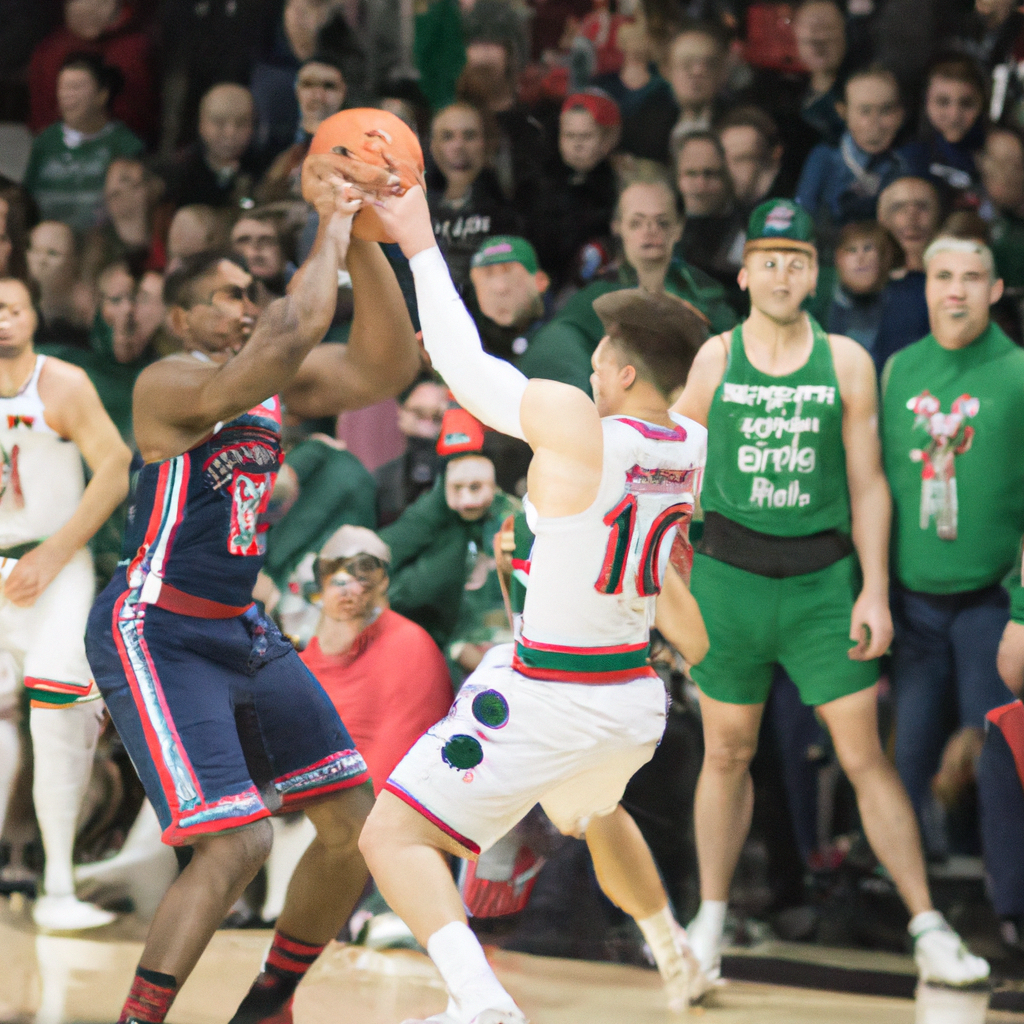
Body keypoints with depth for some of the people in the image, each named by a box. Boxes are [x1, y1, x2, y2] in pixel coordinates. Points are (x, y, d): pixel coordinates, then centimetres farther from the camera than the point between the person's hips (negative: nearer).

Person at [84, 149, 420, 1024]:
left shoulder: (280, 382, 8)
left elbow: (384, 367, -7)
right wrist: (329, 232, -21)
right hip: (155, 635, -9)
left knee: (357, 820, 6)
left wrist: (363, 239, -13)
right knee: (238, 842, -20)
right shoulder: (172, 384, -17)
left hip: (240, 631, 9)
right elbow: (290, 336, -33)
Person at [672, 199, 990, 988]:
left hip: (822, 578, -1)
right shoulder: (714, 359, 2)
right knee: (728, 752, 8)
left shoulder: (846, 362, 2)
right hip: (730, 574, 1)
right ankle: (710, 921, 21)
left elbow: (868, 485, 3)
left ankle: (929, 929, -1)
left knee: (865, 756, -3)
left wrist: (874, 590, -4)